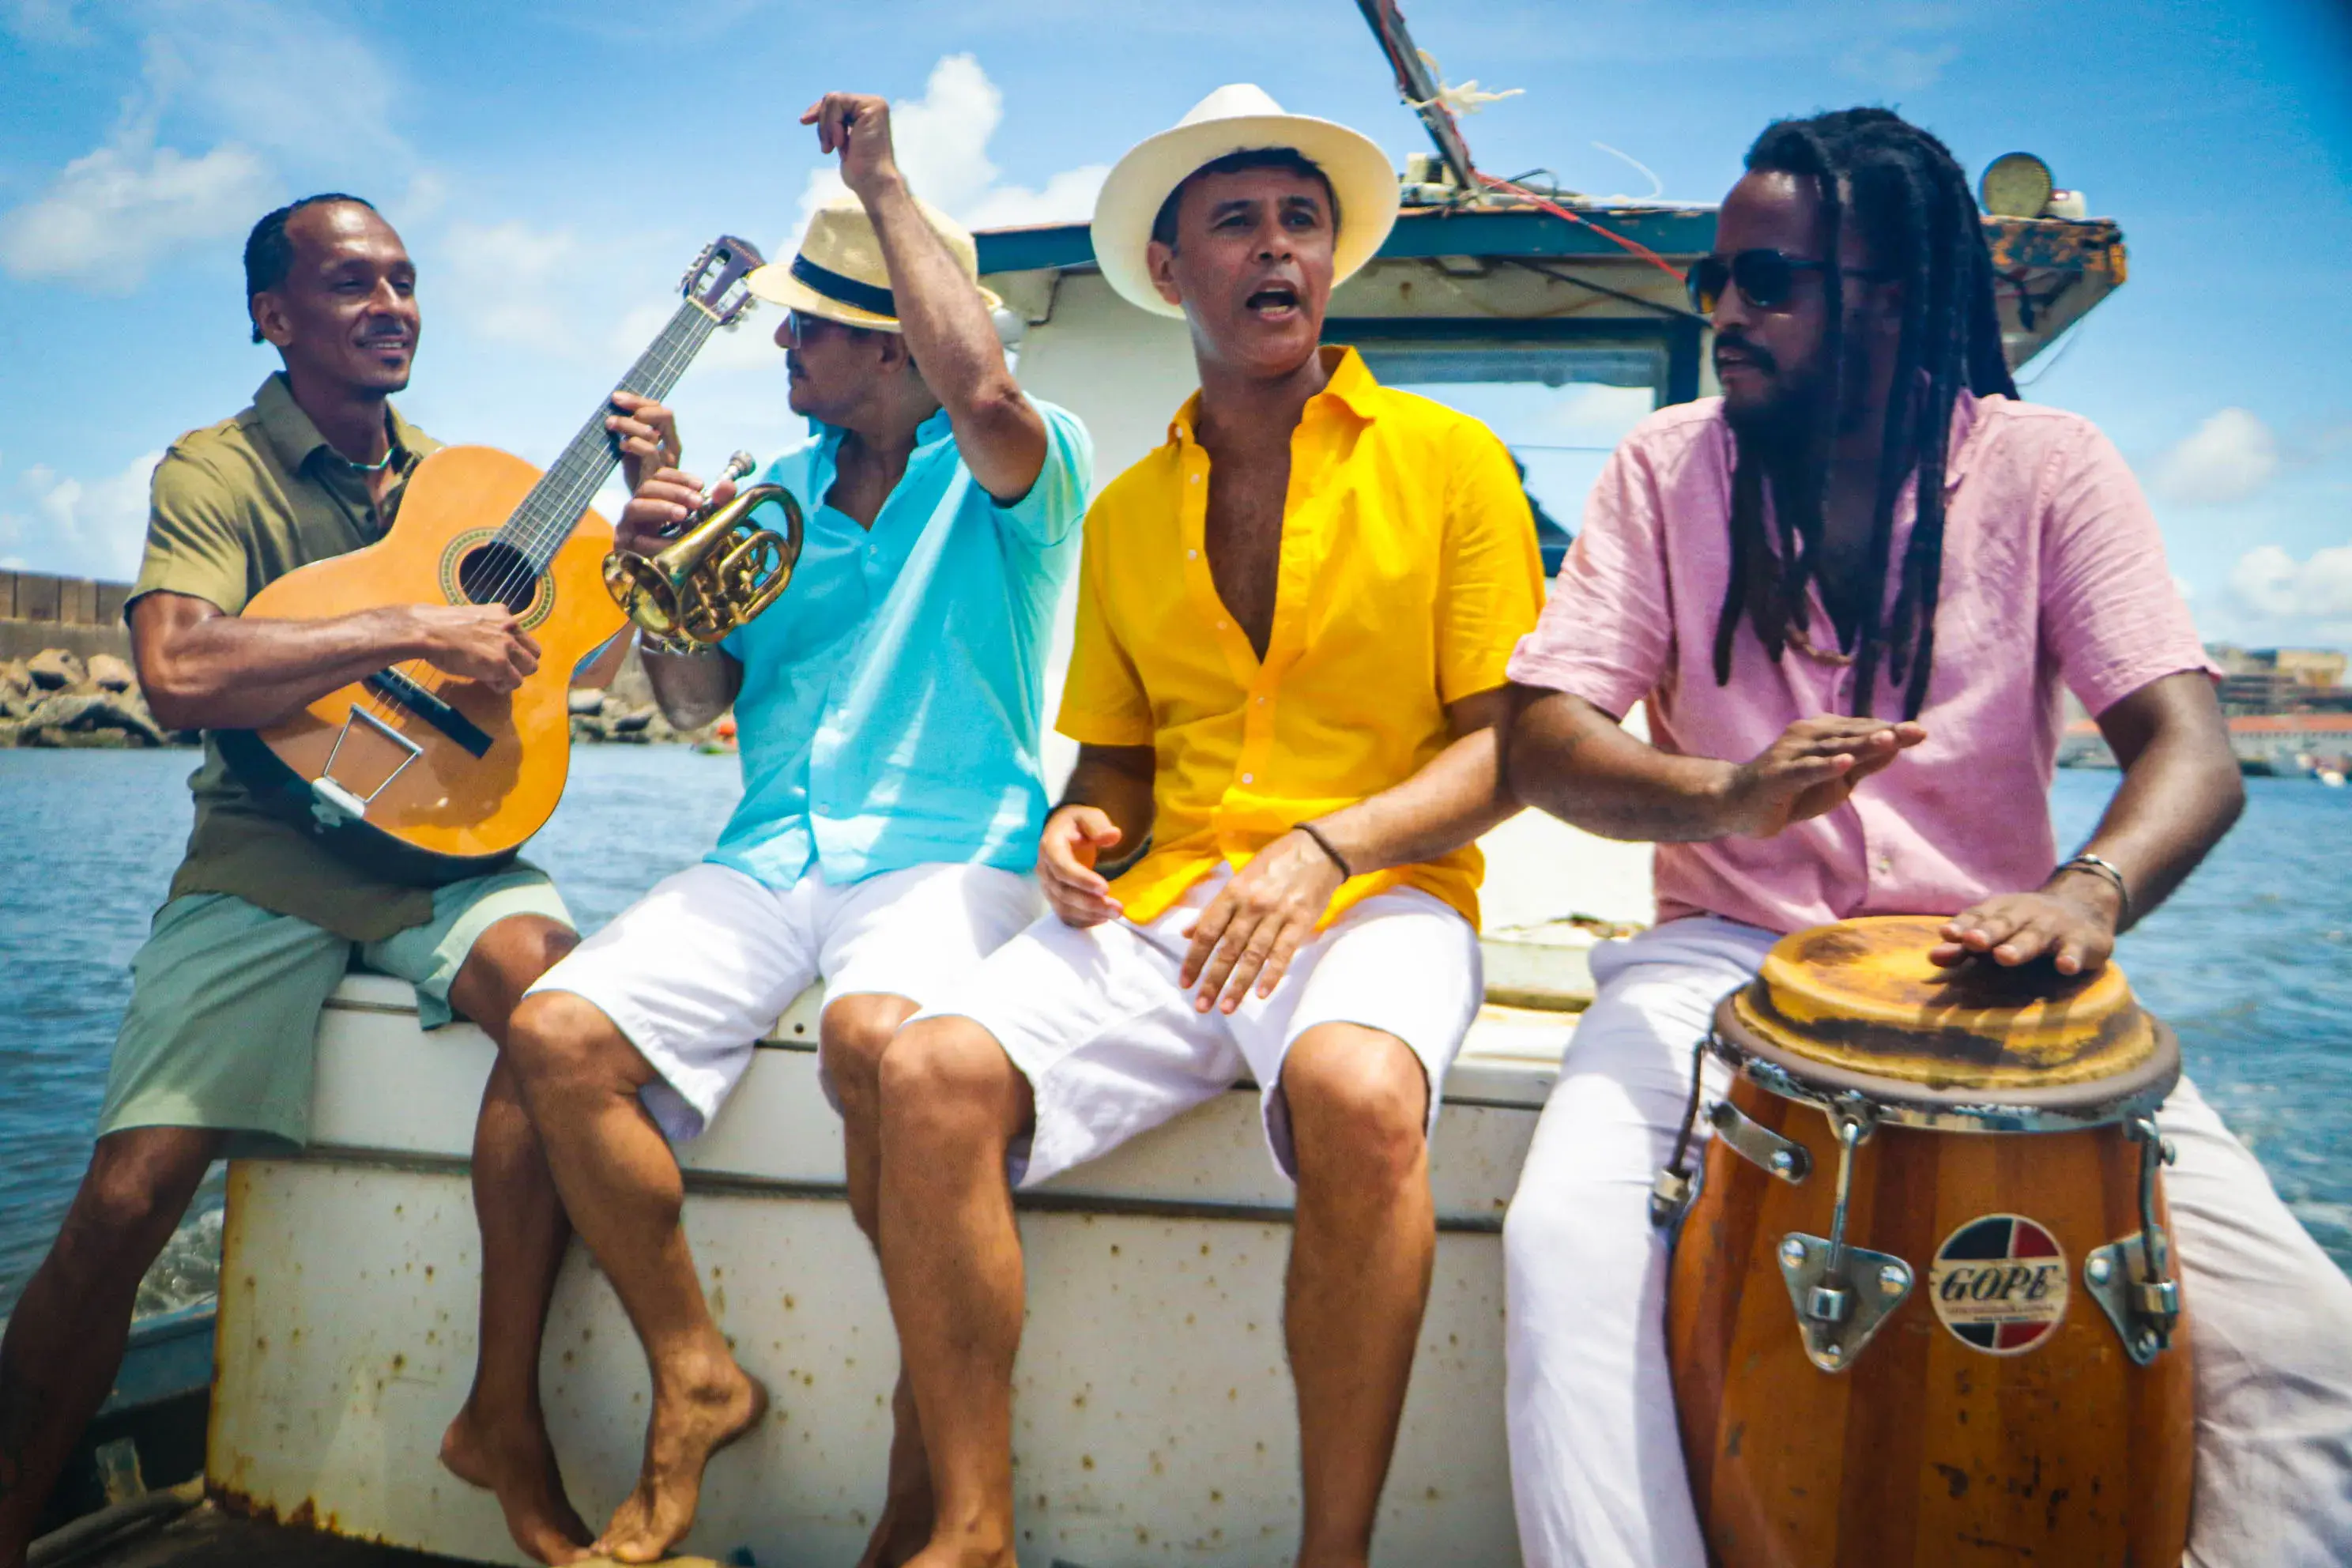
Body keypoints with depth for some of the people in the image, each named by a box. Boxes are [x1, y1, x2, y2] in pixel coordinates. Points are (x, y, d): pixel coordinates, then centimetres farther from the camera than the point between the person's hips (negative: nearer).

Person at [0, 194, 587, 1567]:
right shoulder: (217, 472, 2)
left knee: (549, 986, -31)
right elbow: (177, 671, -17)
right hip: (269, 857, -2)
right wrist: (414, 630, -19)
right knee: (130, 1195, -14)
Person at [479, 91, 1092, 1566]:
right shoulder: (777, 488, 18)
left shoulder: (1023, 471, 2)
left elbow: (986, 394, -24)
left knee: (876, 1036, -37)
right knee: (558, 1032, -17)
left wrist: (883, 180, -12)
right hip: (767, 859, 6)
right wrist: (666, 573, -4)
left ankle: (942, 1441, -15)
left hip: (950, 854, -5)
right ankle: (696, 1376, 2)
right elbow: (700, 700, 16)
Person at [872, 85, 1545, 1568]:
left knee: (1357, 1091, -36)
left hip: (1382, 895, -3)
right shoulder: (1127, 512, 16)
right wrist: (1082, 829, -1)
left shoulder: (1448, 457, 4)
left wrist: (1320, 848, -15)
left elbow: (1507, 748, -1)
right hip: (1167, 898, 4)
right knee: (933, 1071, -22)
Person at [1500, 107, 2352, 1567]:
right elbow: (1544, 740, -5)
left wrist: (2090, 890, -32)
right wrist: (1722, 798, -26)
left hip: (1985, 967, 1)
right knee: (1566, 1242, -28)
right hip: (1726, 953, 0)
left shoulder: (2045, 466, 1)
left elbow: (2190, 748, -8)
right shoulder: (1670, 467, 2)